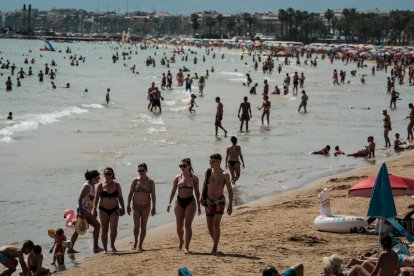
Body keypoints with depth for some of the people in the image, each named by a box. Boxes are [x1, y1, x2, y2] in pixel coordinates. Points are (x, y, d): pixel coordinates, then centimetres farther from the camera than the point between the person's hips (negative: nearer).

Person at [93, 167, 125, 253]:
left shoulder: (116, 185, 2)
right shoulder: (100, 186, -2)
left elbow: (120, 197, 8)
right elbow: (96, 198, -2)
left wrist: (123, 208, 3)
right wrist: (94, 209, -10)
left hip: (114, 210, 0)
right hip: (103, 210, 0)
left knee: (114, 229, -12)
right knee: (104, 230, 3)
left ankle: (112, 245, 13)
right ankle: (105, 248, 14)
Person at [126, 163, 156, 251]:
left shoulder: (150, 182, 0)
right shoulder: (135, 181, 2)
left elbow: (153, 195, -1)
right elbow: (130, 194, 4)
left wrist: (153, 207, -8)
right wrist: (128, 205, -1)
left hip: (146, 206, 0)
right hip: (136, 206, 0)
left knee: (143, 226, 0)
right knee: (136, 225, -9)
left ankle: (140, 245, 7)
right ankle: (135, 241, 16)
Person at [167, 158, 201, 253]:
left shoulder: (194, 178, 2)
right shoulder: (177, 178, 5)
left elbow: (197, 192, 7)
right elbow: (173, 191, 7)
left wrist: (198, 206, 6)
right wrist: (169, 203, -4)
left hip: (190, 202, -2)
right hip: (179, 202, 2)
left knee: (187, 225, -11)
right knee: (179, 226, 6)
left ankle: (186, 246, -10)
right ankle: (181, 241, 32)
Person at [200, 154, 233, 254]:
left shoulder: (224, 175, -8)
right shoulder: (208, 172, 4)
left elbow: (230, 190, -7)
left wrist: (230, 205, -13)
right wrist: (202, 197, 7)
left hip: (220, 201, -4)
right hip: (209, 201, 4)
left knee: (216, 223, -17)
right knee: (210, 226, 5)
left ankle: (214, 249, -17)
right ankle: (216, 243, 27)